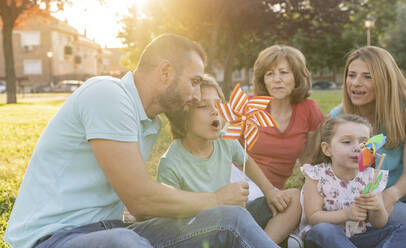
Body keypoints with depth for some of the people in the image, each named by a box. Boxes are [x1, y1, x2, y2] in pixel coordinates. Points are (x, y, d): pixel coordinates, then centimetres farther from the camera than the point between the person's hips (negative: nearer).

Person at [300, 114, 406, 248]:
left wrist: (378, 209, -26)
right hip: (323, 237, -4)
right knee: (323, 229, -37)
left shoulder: (371, 176, -2)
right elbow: (312, 217, -15)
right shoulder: (317, 175, -10)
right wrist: (346, 214, -30)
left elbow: (379, 224, -2)